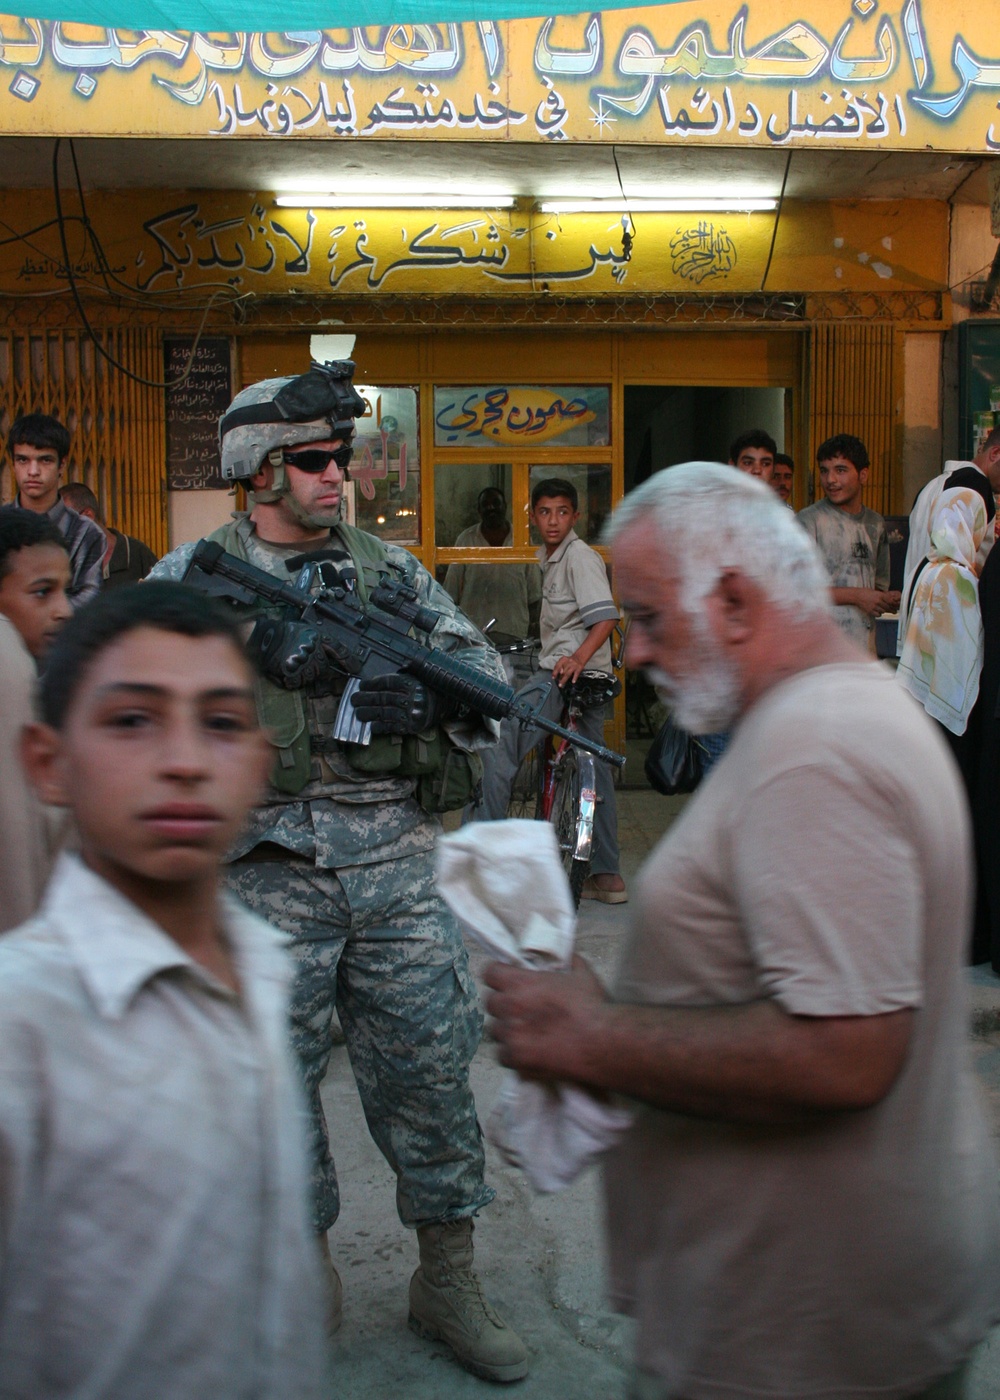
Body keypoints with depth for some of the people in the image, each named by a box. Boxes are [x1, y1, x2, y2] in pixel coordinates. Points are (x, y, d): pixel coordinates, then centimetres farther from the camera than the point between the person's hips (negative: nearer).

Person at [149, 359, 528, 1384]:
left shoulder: (391, 571, 11)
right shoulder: (192, 578, 4)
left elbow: (486, 678, 9)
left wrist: (432, 698, -13)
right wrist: (256, 644, -19)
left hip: (395, 862, 2)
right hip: (266, 870, -2)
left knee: (429, 1068, 7)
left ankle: (448, 1282, 23)